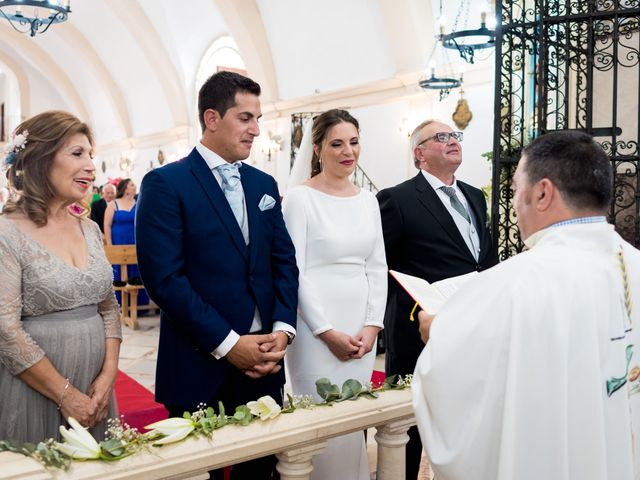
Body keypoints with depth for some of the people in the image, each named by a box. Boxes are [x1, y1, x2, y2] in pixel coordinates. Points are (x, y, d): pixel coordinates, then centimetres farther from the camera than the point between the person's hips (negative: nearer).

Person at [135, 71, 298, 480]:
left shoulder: (264, 184, 11)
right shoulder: (166, 183, -8)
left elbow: (284, 260, 9)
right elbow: (164, 277, -15)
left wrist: (282, 329, -6)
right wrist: (227, 343, -16)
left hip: (264, 361, 5)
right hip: (201, 366, -5)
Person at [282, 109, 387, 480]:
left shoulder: (368, 200, 10)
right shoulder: (300, 198, -6)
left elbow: (378, 267, 9)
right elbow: (293, 271, -10)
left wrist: (372, 325, -2)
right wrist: (327, 332, -13)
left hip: (362, 328, 5)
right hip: (317, 328, -5)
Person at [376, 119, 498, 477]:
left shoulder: (475, 196, 11)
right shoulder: (398, 200, -11)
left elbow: (488, 257, 17)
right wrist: (416, 307, -13)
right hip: (421, 332, -6)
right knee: (410, 426, 9)